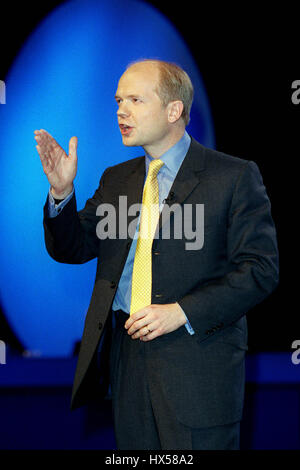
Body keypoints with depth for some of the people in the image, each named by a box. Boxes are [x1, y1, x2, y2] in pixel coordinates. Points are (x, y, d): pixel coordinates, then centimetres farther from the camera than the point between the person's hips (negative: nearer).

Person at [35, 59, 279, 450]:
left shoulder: (235, 176, -3)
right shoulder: (115, 180, 16)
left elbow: (261, 268, -8)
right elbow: (72, 248, 13)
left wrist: (181, 311, -17)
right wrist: (62, 191, -6)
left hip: (198, 356, -5)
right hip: (127, 356, 5)